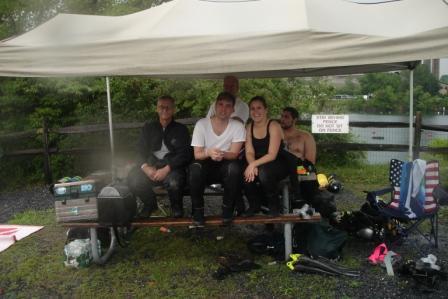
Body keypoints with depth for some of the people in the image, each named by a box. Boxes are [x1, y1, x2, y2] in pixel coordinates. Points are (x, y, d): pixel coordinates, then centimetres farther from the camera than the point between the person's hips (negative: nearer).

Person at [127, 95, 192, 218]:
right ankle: (150, 203, 6)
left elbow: (185, 154, -2)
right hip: (151, 166, 3)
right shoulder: (149, 127, 18)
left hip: (172, 167, -3)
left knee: (174, 182, -36)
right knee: (133, 179, -27)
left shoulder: (181, 129, 9)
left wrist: (167, 169, -17)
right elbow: (140, 150, 10)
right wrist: (145, 167, -12)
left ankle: (176, 206, 1)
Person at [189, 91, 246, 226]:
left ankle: (227, 208, -10)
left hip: (226, 166, 0)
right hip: (207, 165, 0)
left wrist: (222, 154, -37)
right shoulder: (201, 124, -8)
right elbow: (197, 154, -10)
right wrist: (208, 152, -34)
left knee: (234, 167, -34)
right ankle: (198, 209, -10)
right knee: (195, 168, -34)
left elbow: (234, 154, -13)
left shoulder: (238, 126, -7)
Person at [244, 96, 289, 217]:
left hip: (279, 165, -4)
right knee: (244, 173, -25)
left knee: (263, 171, -36)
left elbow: (272, 155, -20)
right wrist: (252, 166, -26)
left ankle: (274, 204, -9)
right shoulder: (249, 127, 3)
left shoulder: (274, 126, -14)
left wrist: (254, 164, -32)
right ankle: (255, 204, 1)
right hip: (260, 165, 5)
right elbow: (249, 152, -5)